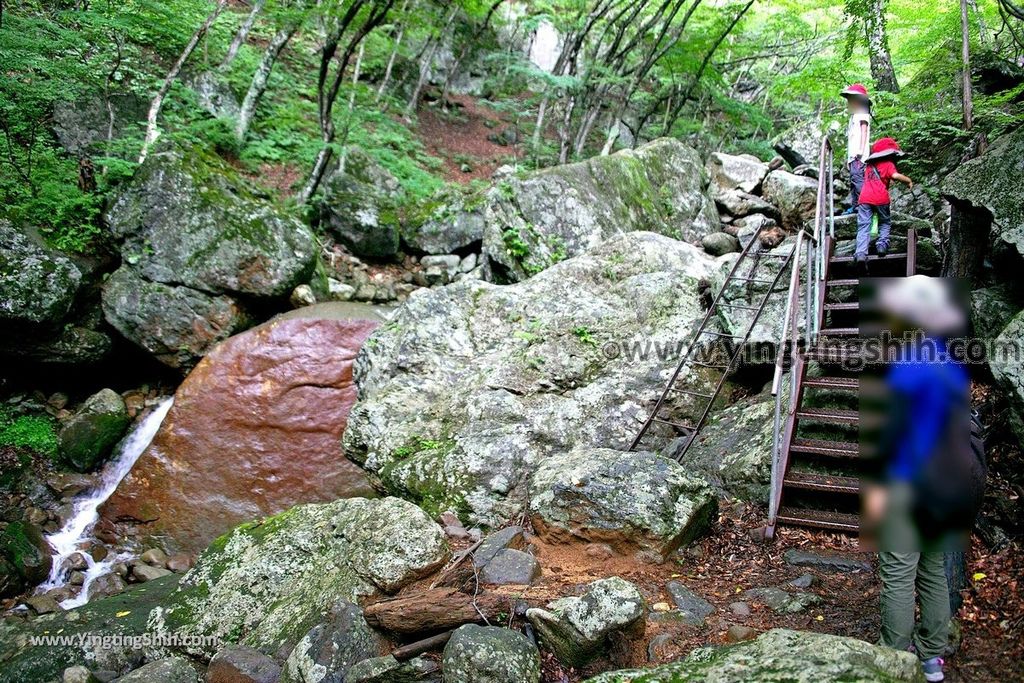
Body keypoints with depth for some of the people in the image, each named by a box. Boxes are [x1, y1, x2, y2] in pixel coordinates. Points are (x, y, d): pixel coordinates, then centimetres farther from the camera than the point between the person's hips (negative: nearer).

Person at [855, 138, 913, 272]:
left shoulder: (869, 165, 26)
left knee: (863, 227, -6)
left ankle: (861, 253, -25)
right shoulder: (888, 164, 10)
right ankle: (882, 244, -1)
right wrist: (909, 180, 6)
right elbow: (895, 175, -8)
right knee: (885, 222, 20)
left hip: (864, 199, 3)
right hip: (880, 199, -3)